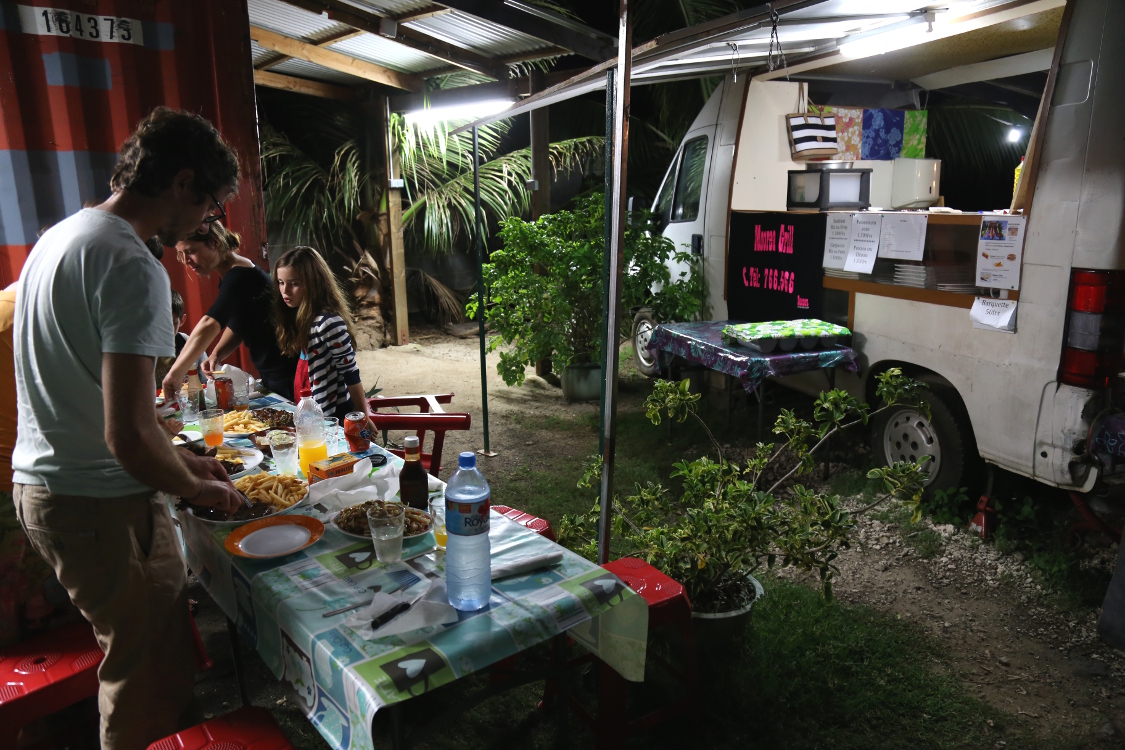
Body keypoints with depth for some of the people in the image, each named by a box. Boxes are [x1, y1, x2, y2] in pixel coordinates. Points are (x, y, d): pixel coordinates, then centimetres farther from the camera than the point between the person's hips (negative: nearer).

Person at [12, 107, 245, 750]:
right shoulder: (134, 268, -22)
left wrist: (178, 459, 19)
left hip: (41, 485, 10)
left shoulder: (60, 236, 10)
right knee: (153, 676, 4)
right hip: (102, 505, -10)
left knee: (139, 655, 22)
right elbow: (128, 434, -27)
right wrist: (197, 488, -8)